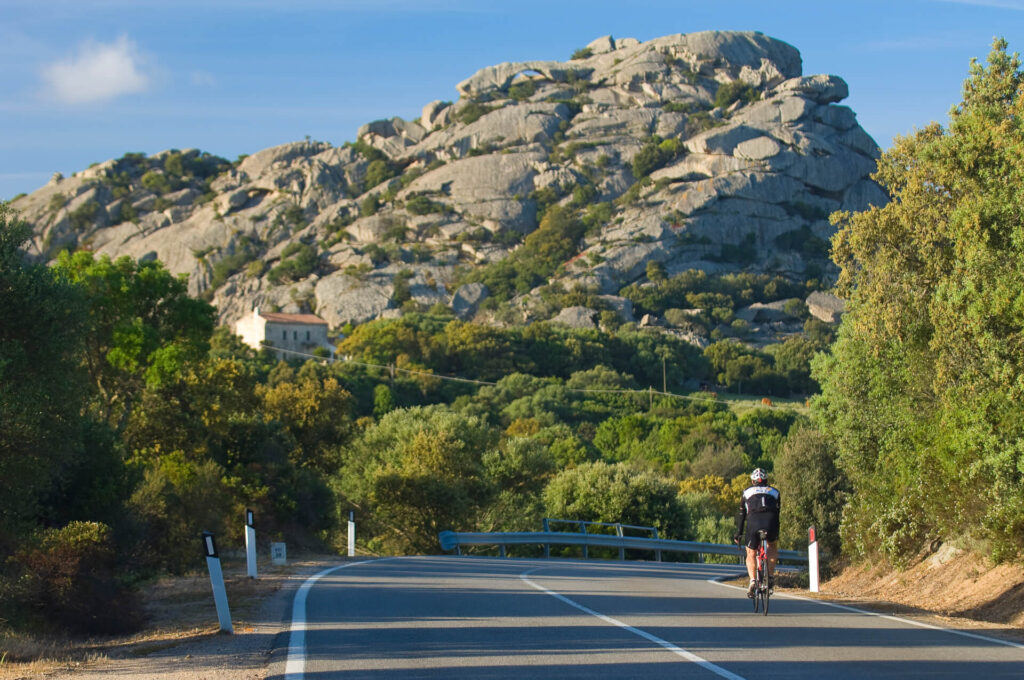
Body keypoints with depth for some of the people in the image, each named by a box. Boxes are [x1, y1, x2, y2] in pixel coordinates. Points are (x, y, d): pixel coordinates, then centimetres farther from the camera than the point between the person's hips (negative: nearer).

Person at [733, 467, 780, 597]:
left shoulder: (747, 491, 27)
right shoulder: (774, 492, 30)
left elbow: (741, 514, 25)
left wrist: (738, 533, 30)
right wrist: (777, 532, 41)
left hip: (753, 521, -1)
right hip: (771, 522, 1)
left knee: (751, 554, 15)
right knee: (773, 546, 29)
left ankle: (752, 579, -8)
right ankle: (771, 575, 12)